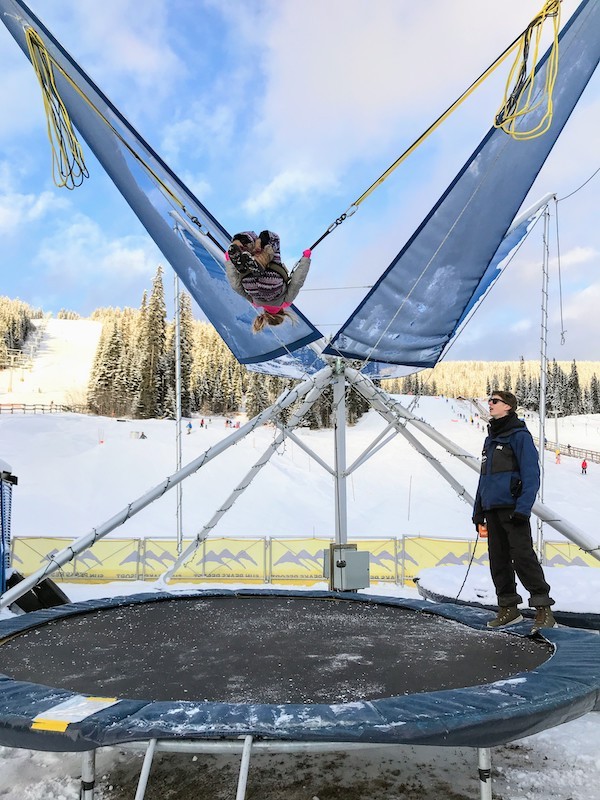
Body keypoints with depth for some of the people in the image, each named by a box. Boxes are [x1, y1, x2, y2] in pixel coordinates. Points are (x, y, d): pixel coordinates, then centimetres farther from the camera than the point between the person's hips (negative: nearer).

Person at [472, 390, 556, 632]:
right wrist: (478, 509, 20)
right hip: (492, 509, 8)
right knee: (498, 559, 9)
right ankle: (508, 608, 18)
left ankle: (543, 609, -2)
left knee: (522, 556, -11)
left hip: (513, 508, -8)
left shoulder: (519, 435, -4)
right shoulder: (490, 439, 20)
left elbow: (531, 474, -11)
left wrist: (523, 508, -19)